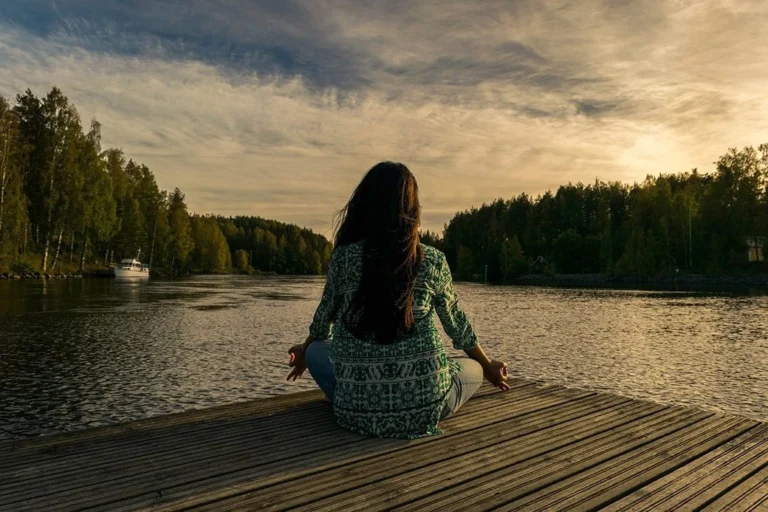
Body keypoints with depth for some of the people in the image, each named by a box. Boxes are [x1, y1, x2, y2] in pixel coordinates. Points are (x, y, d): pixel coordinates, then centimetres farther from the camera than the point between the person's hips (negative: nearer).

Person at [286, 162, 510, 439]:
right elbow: (456, 323, 13)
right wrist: (488, 367, 33)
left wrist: (304, 351, 37)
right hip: (423, 407, 0)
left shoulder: (343, 257, -3)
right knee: (473, 369, 30)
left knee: (316, 351, 28)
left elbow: (324, 319, 14)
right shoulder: (433, 260, -2)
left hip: (358, 409, 0)